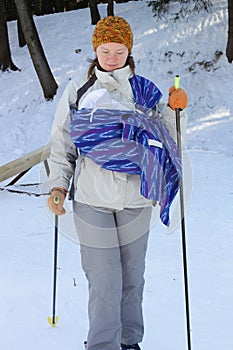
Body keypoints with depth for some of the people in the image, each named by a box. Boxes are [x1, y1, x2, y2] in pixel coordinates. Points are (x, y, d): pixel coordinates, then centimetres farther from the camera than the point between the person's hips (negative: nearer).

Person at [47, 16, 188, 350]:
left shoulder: (145, 91, 7)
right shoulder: (78, 90, 4)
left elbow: (164, 139, 7)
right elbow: (62, 143, 9)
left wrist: (174, 110, -10)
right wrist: (58, 184, -2)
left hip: (135, 198, 2)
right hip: (91, 198, -2)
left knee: (132, 276, 10)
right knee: (104, 281, -6)